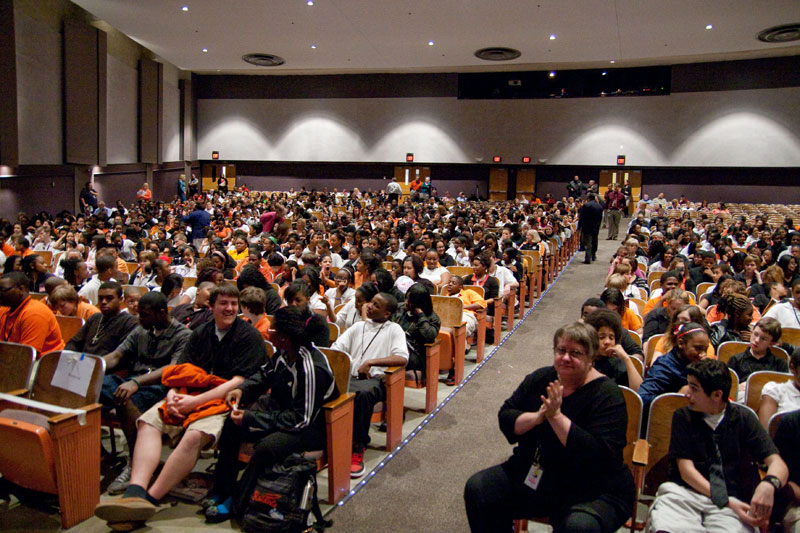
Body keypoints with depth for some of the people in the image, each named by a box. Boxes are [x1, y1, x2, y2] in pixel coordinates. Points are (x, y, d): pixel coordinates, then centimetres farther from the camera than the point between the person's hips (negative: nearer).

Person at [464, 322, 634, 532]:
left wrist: (557, 416, -27)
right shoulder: (541, 379, 4)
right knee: (477, 488, -9)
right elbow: (505, 418, 2)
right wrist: (536, 418, -18)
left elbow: (601, 455, -24)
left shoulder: (607, 394, -13)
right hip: (530, 475, 6)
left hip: (592, 491, -5)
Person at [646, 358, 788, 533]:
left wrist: (768, 484, -22)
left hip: (731, 498, 1)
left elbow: (777, 463, 2)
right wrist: (725, 500, -12)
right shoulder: (683, 417, 7)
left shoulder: (743, 417, 9)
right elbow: (686, 470, 1)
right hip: (684, 493, -1)